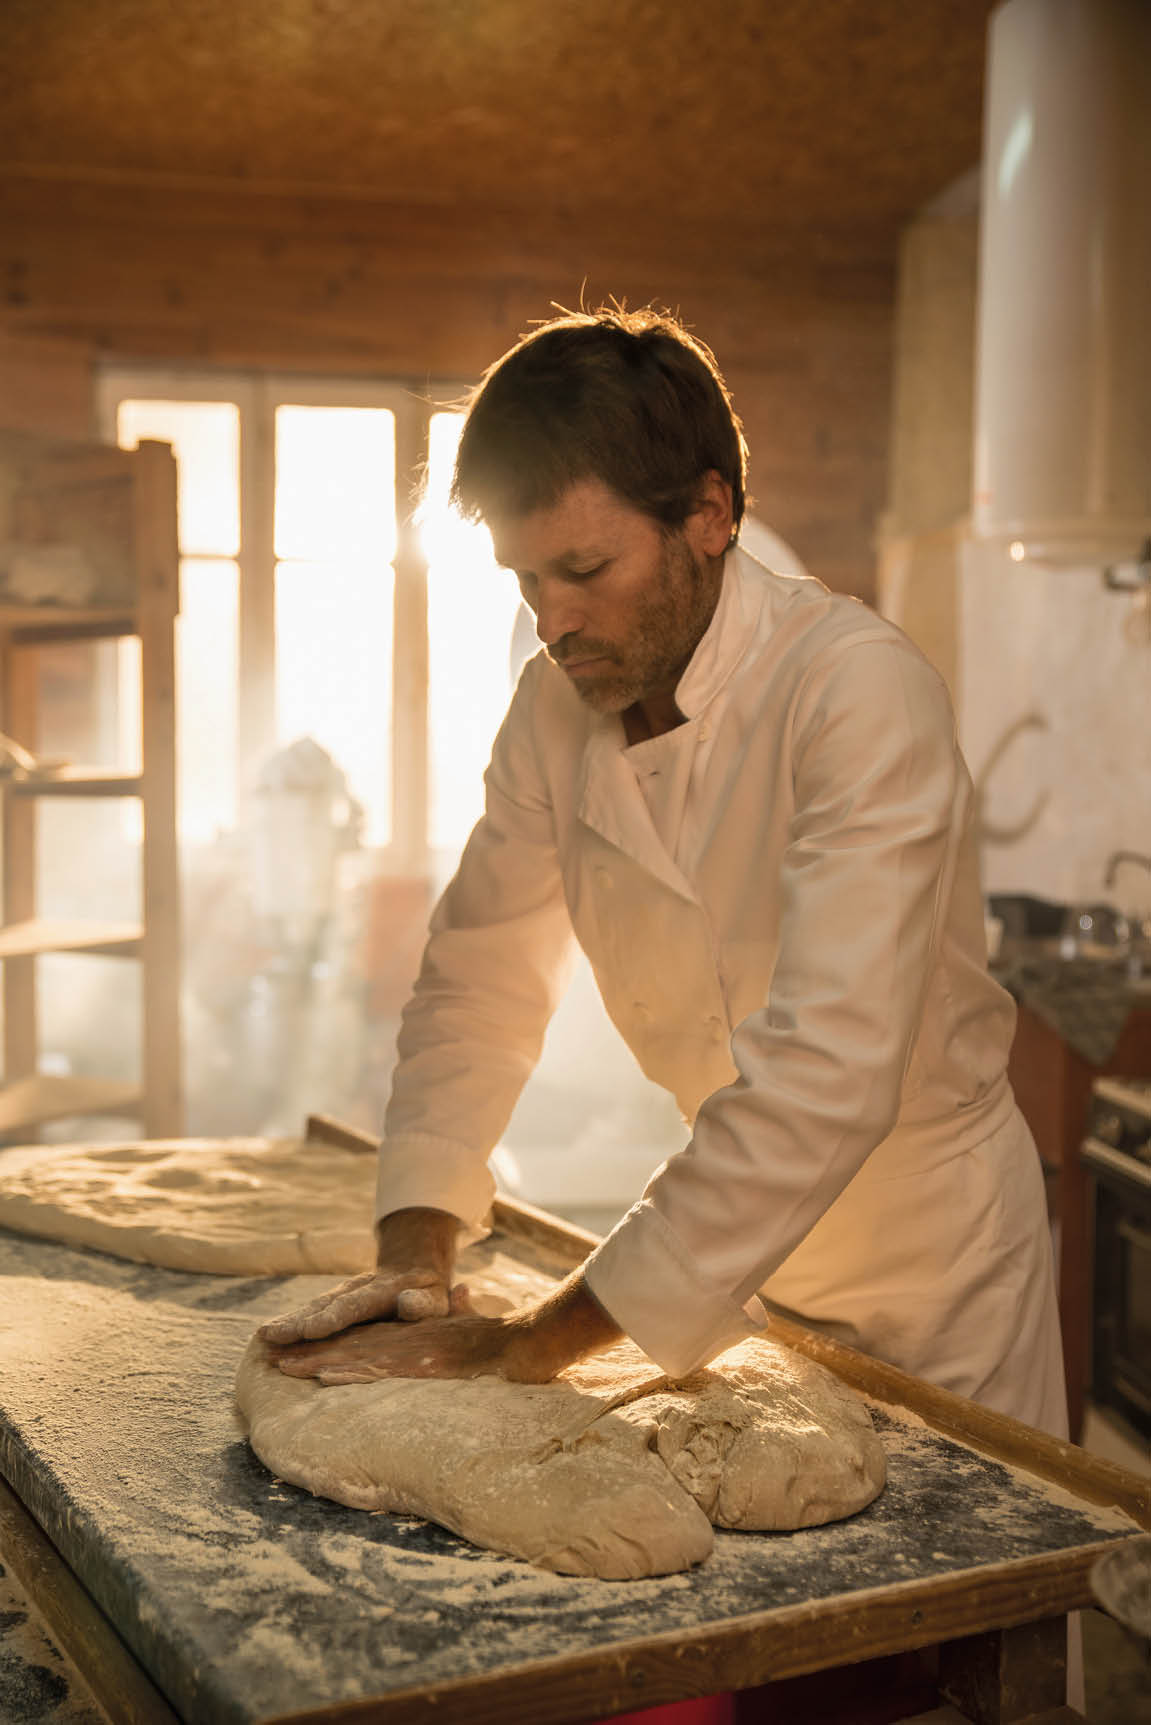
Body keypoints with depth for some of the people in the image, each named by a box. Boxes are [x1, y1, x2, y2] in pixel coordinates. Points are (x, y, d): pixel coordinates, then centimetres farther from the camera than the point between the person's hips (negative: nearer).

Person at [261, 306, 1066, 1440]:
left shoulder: (861, 693, -29)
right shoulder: (557, 704, -8)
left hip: (928, 1253, -5)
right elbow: (479, 982, -1)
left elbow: (826, 1074, -36)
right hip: (741, 1237, 5)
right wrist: (414, 1259, -16)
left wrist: (529, 1347, -34)